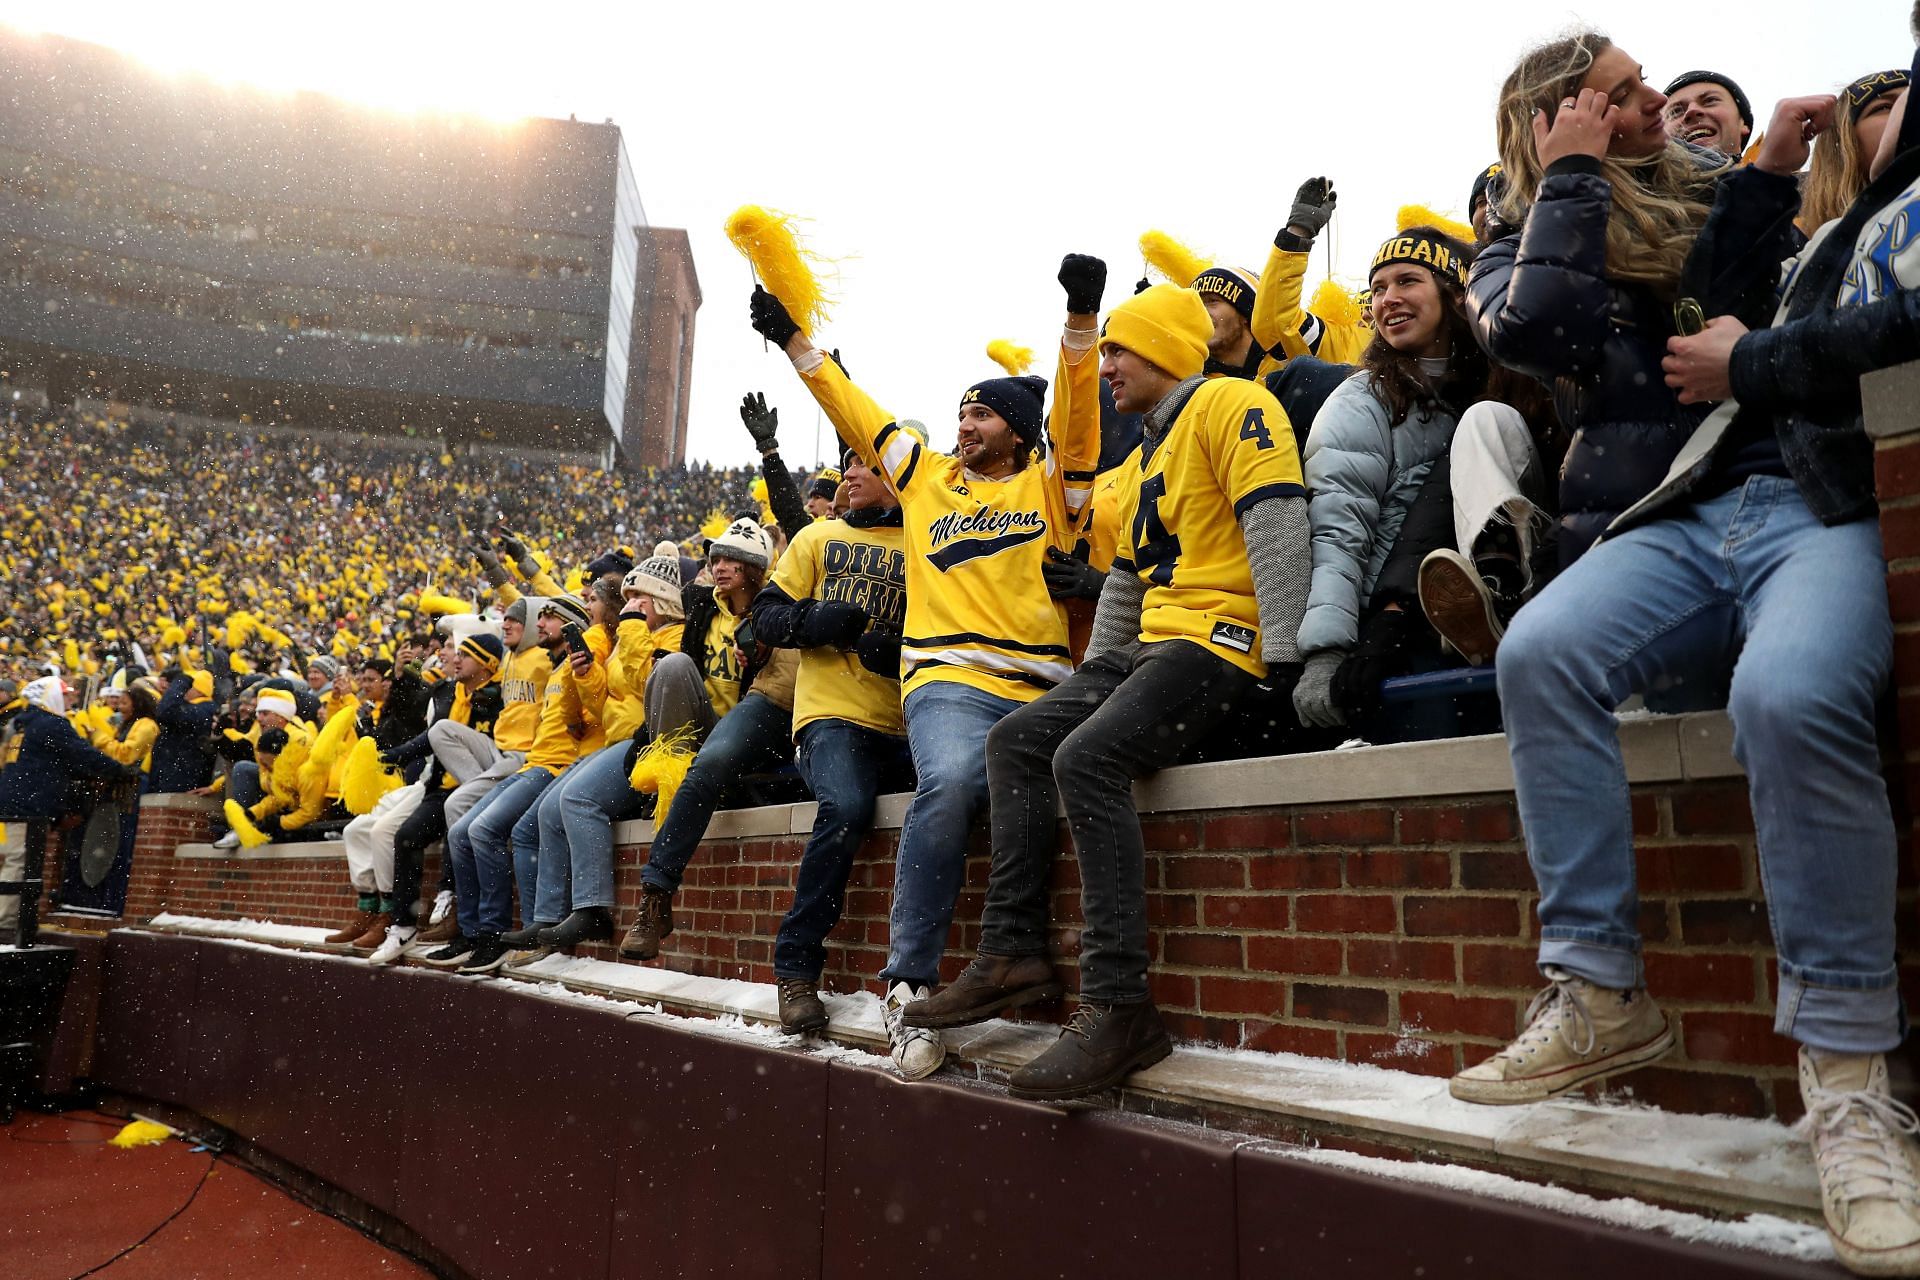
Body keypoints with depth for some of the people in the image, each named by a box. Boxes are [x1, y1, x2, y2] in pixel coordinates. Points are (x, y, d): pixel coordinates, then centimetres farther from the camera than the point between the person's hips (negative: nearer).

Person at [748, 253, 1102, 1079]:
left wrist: (1082, 319, -5)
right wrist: (795, 341, 31)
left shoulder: (1048, 485, 19)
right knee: (952, 780, -31)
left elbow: (1077, 411, 7)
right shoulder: (927, 478, 25)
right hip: (949, 679, -1)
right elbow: (856, 412, 29)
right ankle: (909, 982, -24)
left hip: (1041, 690, 1)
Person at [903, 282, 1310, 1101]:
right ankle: (1015, 952, 1)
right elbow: (1127, 579, 29)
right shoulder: (1154, 449, 26)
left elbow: (1276, 526, -18)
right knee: (1016, 740, 4)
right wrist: (1088, 678, 23)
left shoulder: (1228, 404, -4)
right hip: (1151, 647, 10)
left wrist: (1284, 659, -25)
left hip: (1221, 642, -10)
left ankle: (1118, 1007, -28)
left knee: (1087, 756, -30)